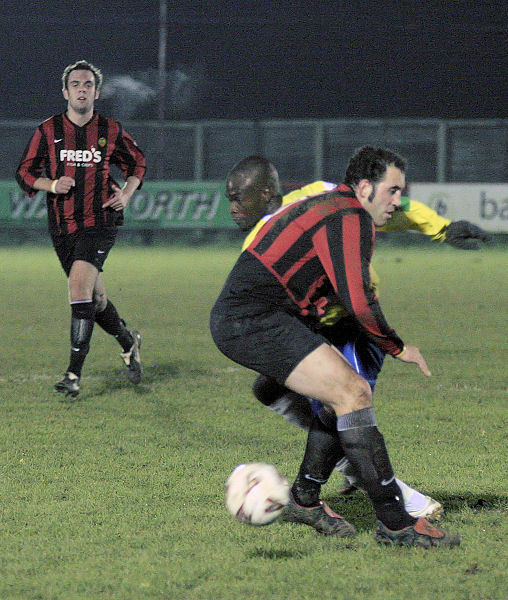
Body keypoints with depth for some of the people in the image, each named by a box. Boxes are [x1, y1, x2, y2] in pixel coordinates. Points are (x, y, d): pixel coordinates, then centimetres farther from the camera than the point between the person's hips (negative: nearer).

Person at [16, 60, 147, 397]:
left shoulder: (111, 131, 1)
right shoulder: (48, 130, 2)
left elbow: (137, 164, 16)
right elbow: (25, 172, 7)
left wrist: (127, 193, -2)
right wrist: (51, 185, -11)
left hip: (100, 221, -3)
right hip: (62, 227, 3)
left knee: (79, 287, -20)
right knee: (94, 298, 10)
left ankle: (74, 373, -20)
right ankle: (129, 342, 39)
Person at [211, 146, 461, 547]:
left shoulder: (328, 207, 22)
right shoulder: (351, 218, -11)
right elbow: (358, 303, -19)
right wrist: (398, 347, -5)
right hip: (254, 321, -11)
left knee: (351, 391, 13)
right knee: (353, 394, -16)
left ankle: (305, 498, 23)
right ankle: (395, 522, -18)